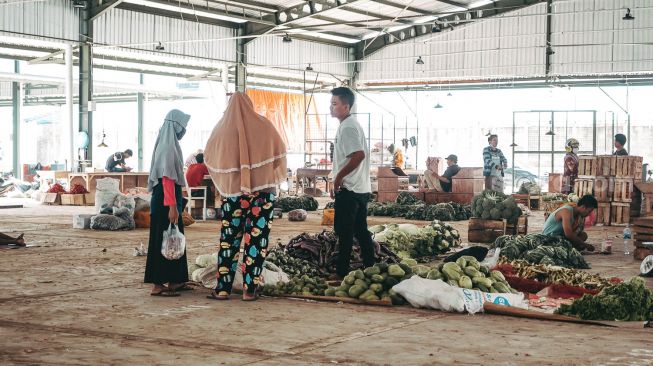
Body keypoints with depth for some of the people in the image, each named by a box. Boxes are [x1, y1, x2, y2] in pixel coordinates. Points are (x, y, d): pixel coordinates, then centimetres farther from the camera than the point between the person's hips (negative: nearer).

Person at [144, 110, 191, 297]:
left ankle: (173, 281, 22)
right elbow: (167, 178, -21)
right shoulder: (168, 146, -16)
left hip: (170, 198, 10)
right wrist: (172, 207, -24)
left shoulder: (169, 144, 13)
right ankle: (158, 285, -2)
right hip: (166, 200, -10)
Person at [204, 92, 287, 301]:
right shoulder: (263, 125, -2)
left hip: (233, 191, 1)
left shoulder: (222, 129, 0)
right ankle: (250, 289, 1)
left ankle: (223, 288, 7)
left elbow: (208, 157, 13)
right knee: (257, 239, 3)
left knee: (229, 239, 8)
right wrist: (275, 175, 22)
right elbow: (280, 153, 6)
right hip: (262, 189, -1)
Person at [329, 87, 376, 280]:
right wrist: (340, 178, 18)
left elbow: (358, 155, -27)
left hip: (349, 190, -10)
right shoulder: (352, 124, 16)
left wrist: (338, 177, -18)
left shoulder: (347, 127, -15)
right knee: (361, 231, 12)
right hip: (360, 189, 10)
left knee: (344, 232, -4)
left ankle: (341, 273, 0)